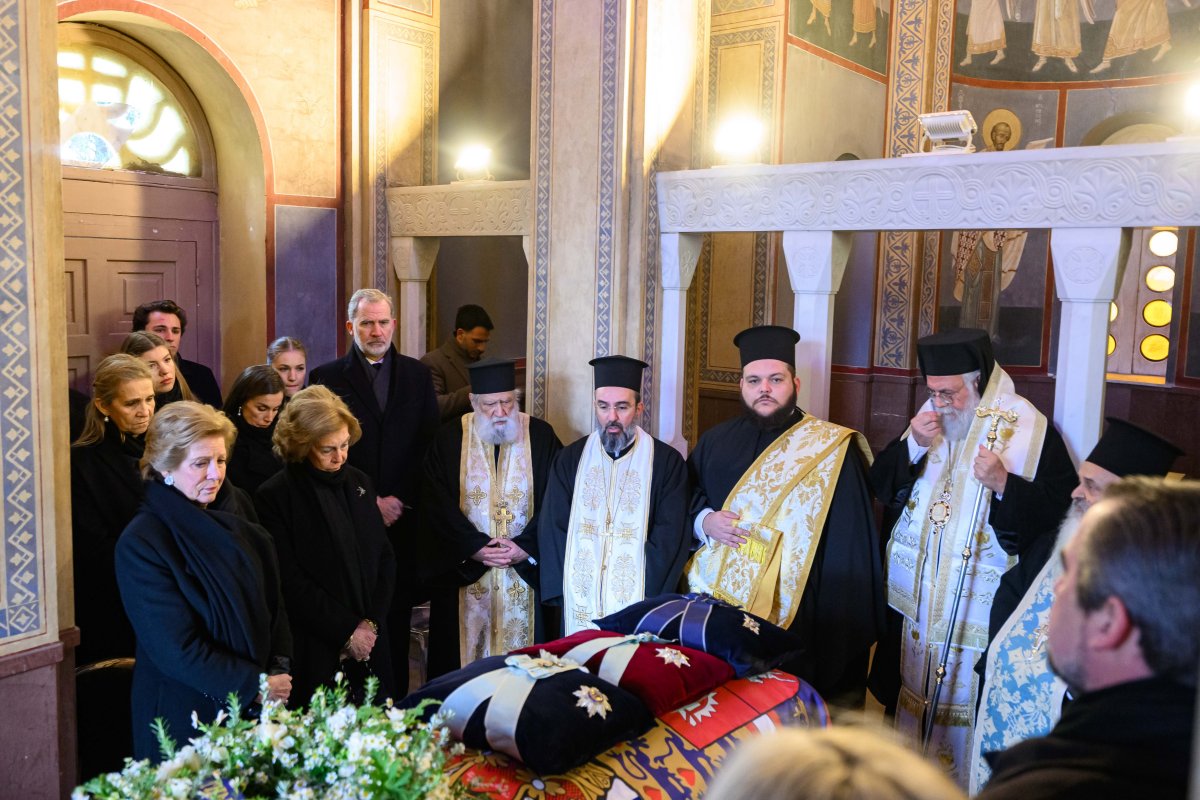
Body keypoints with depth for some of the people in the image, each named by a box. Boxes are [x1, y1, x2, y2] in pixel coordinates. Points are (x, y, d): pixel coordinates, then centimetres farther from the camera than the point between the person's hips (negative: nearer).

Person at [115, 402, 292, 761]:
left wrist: (279, 668, -3)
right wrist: (254, 686, -15)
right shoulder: (141, 544, -18)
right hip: (187, 714, -5)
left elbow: (271, 594, 6)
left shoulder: (236, 507, -1)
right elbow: (175, 648, -18)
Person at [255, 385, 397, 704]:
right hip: (315, 654, -5)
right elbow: (291, 582, -12)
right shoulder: (274, 496, -9)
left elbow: (385, 558, 9)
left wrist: (371, 623, -3)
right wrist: (346, 630, -11)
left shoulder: (360, 483, 8)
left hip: (371, 643, 5)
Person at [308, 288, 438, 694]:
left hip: (404, 517, 2)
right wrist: (370, 502, -7)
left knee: (398, 618, 4)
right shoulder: (328, 377, 4)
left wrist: (399, 500, -5)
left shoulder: (417, 375, 11)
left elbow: (429, 446, 5)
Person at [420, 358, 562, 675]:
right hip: (465, 571, 0)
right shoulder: (449, 439, 1)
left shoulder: (541, 436, 0)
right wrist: (475, 546, -13)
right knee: (466, 651, 5)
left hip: (527, 570, 0)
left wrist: (527, 546, -13)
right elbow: (438, 503, -3)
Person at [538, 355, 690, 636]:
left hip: (639, 604, -2)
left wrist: (640, 596, -14)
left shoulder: (667, 462, -1)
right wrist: (565, 592, -7)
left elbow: (670, 537, -6)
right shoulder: (570, 460, 6)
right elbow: (552, 529, 4)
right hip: (579, 605, 2)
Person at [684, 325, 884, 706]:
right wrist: (704, 521, -4)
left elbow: (849, 551, -6)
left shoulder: (832, 449, -4)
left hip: (796, 623, -4)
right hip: (713, 616, 4)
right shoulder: (715, 442, 10)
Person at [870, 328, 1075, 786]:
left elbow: (1062, 507, -12)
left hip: (984, 600, -5)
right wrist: (912, 446, -10)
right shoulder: (929, 418, 5)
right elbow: (881, 485, 6)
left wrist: (1004, 484, -26)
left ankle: (968, 779, 21)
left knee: (970, 694, 2)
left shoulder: (1027, 428, -9)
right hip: (917, 593, 5)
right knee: (914, 690, 14)